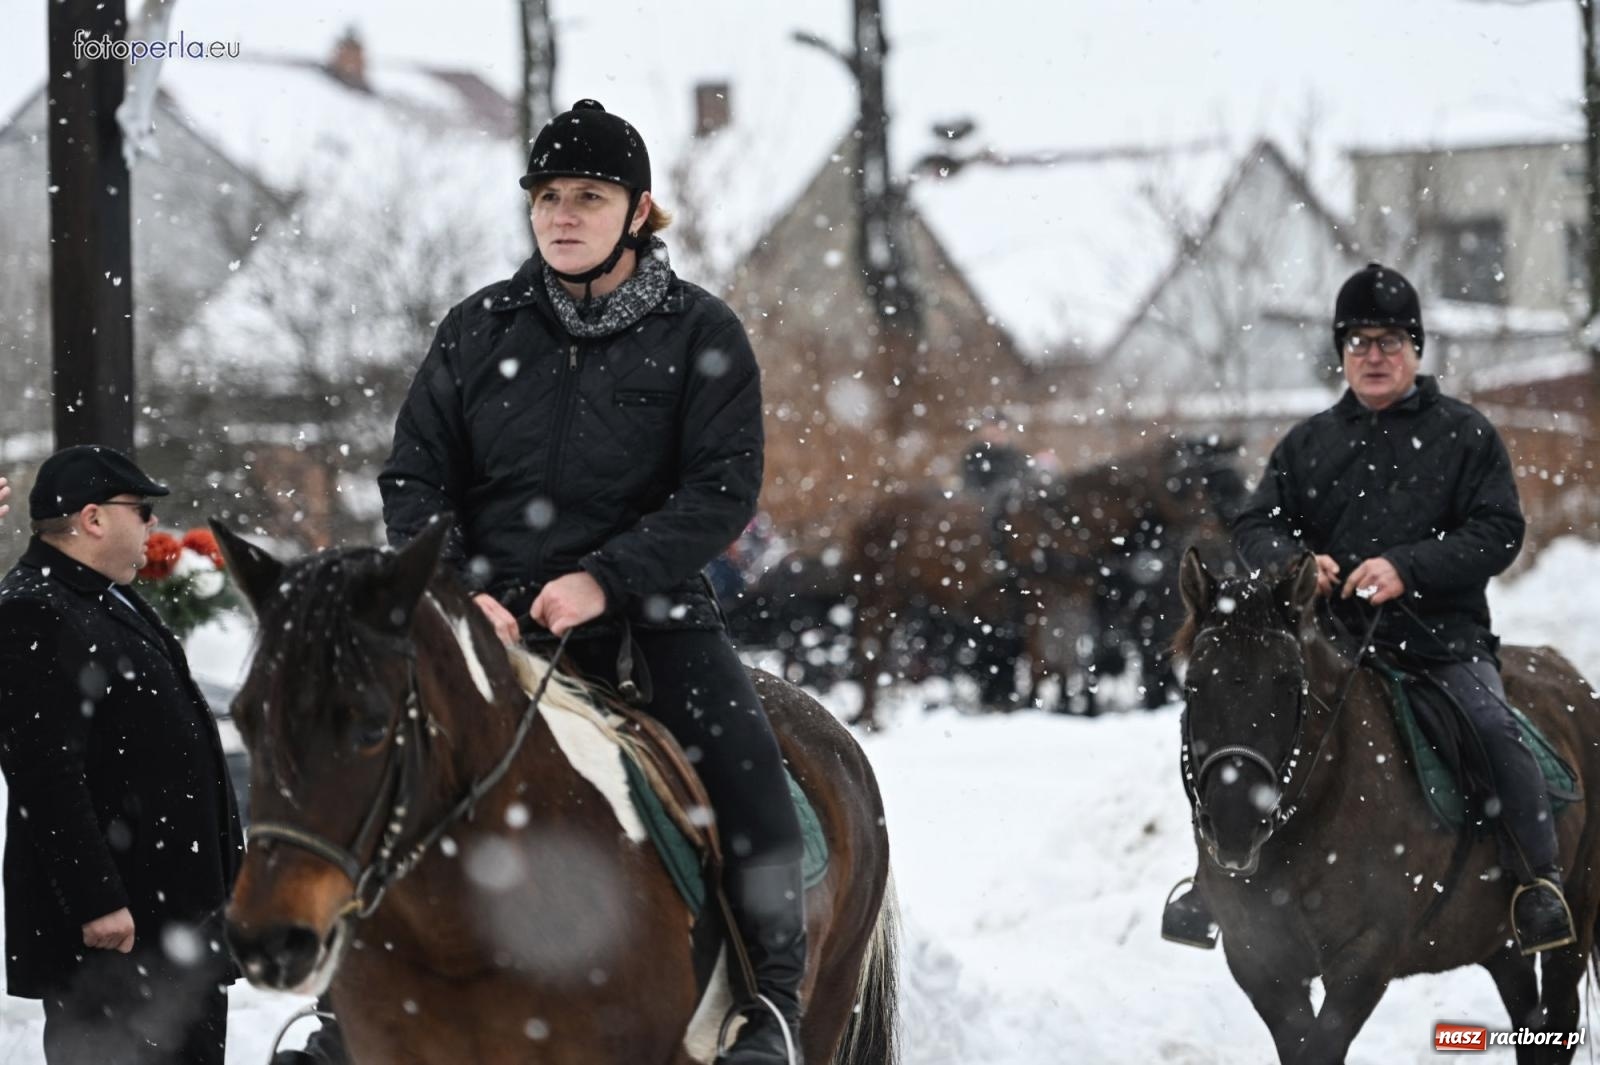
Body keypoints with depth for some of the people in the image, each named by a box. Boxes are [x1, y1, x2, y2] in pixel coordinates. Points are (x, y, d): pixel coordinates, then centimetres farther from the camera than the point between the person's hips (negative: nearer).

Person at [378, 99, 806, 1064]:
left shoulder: (701, 334, 0)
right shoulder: (480, 329, 7)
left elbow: (723, 490, -7)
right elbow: (416, 475, 9)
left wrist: (604, 580, -19)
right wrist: (455, 589, -10)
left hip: (649, 603, -2)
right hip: (490, 612, 2)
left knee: (741, 758, -26)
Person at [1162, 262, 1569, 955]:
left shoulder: (1465, 434, 5)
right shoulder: (1309, 443, 15)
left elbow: (1498, 533, -3)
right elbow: (1255, 526, 13)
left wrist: (1408, 567, -18)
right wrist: (1292, 559, -12)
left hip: (1443, 638, -3)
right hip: (1334, 638, 3)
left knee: (1492, 728, -26)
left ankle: (1539, 880, -13)